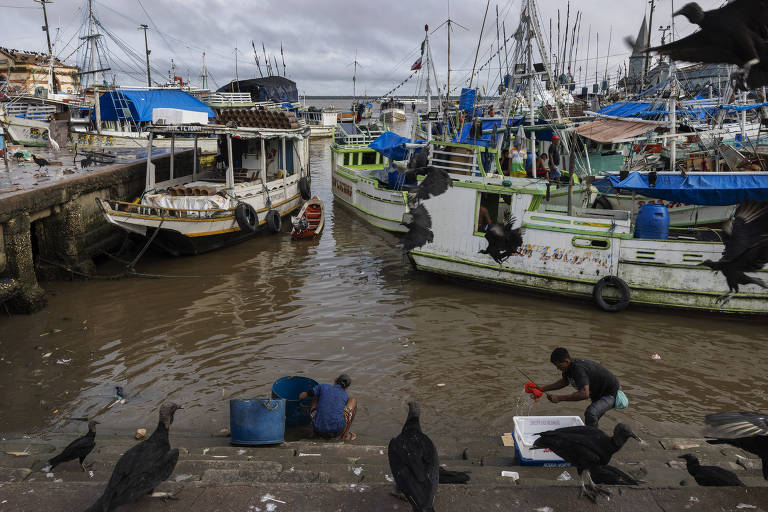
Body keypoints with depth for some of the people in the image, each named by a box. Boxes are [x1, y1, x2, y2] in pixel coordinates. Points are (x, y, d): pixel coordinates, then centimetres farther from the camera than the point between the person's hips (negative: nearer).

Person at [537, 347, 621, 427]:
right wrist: (542, 389, 7)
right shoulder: (569, 367, -5)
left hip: (610, 394, -10)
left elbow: (585, 394, -45)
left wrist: (559, 398, -41)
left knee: (590, 413, -31)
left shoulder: (578, 369, -35)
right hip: (598, 394, 10)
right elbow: (564, 382, 15)